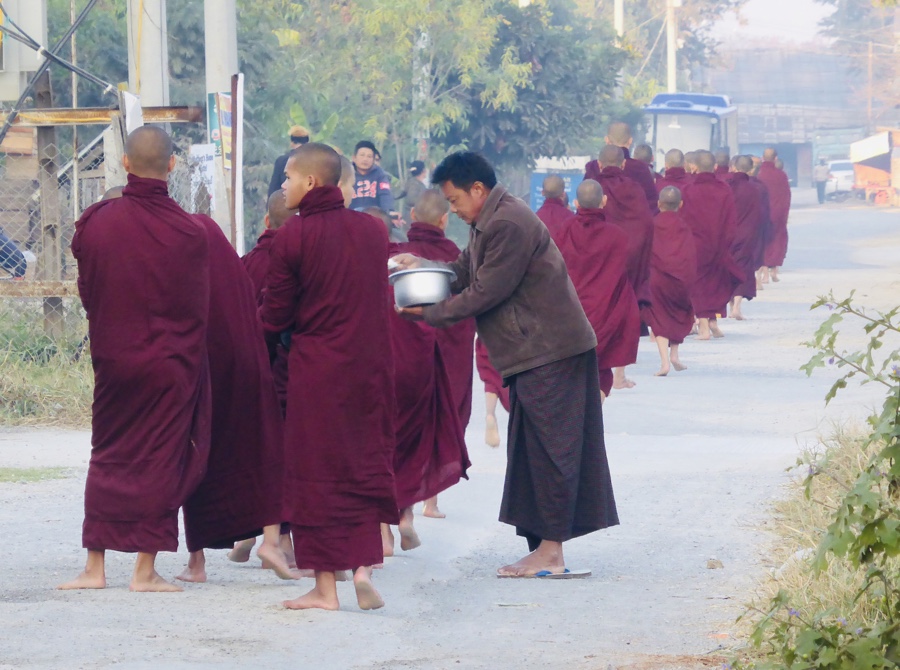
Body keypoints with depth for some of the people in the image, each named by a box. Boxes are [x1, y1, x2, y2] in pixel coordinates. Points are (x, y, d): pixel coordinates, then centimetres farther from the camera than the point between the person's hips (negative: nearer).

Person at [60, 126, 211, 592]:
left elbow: (86, 295, 4)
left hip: (112, 360, 3)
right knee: (161, 459, 6)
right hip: (171, 367, -2)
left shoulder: (94, 223, -8)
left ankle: (95, 565, 11)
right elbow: (198, 310, -3)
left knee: (108, 457, 13)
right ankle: (146, 568, 6)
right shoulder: (189, 234, -14)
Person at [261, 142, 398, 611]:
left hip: (316, 367, -4)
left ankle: (325, 585, 4)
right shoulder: (372, 230, 3)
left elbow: (275, 314, -5)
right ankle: (364, 566, -1)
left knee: (316, 472, 3)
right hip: (371, 364, 4)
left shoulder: (293, 236, -11)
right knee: (368, 466, 12)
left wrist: (268, 330, 16)